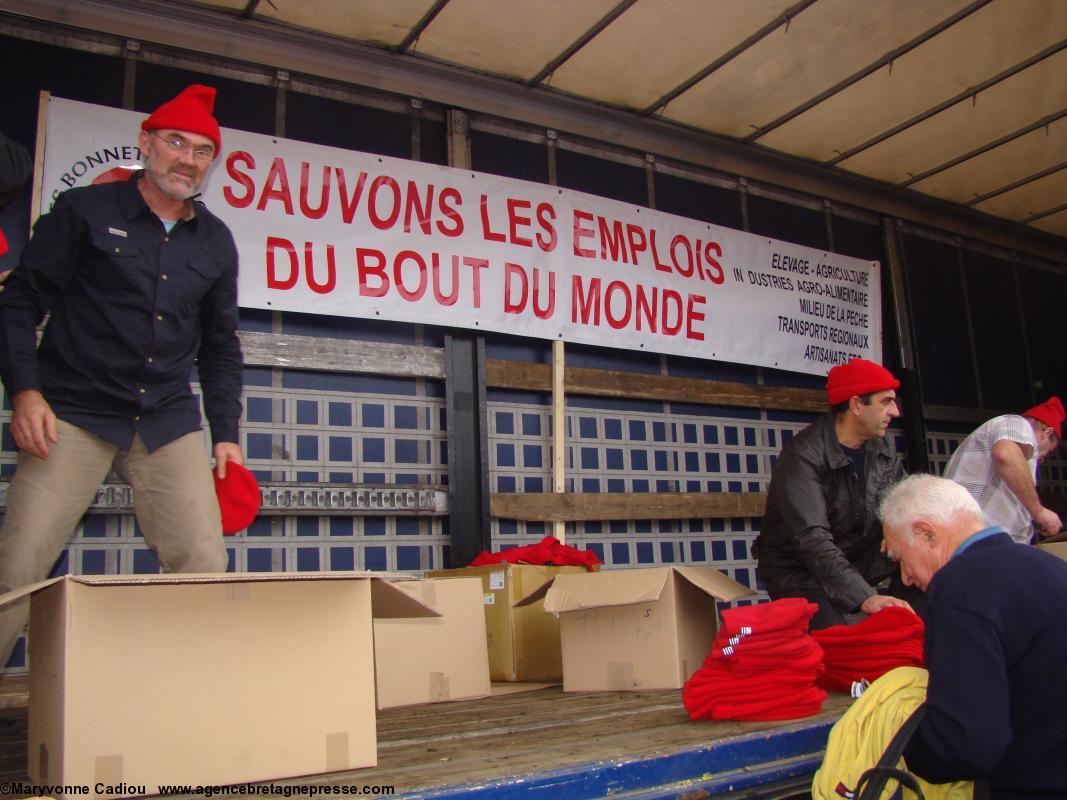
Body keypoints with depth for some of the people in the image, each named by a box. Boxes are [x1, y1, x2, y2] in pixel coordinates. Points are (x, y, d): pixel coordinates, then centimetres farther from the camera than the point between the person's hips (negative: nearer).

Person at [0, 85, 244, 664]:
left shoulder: (216, 242, 13)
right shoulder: (83, 211, 4)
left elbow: (219, 345, 18)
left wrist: (226, 433, 10)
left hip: (169, 422, 3)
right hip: (74, 414, -2)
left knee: (204, 565, -6)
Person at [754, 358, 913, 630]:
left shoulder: (879, 449, 1)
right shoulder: (803, 455, -23)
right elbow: (811, 538, -32)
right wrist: (864, 597, -40)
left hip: (854, 560, 7)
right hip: (798, 570, -7)